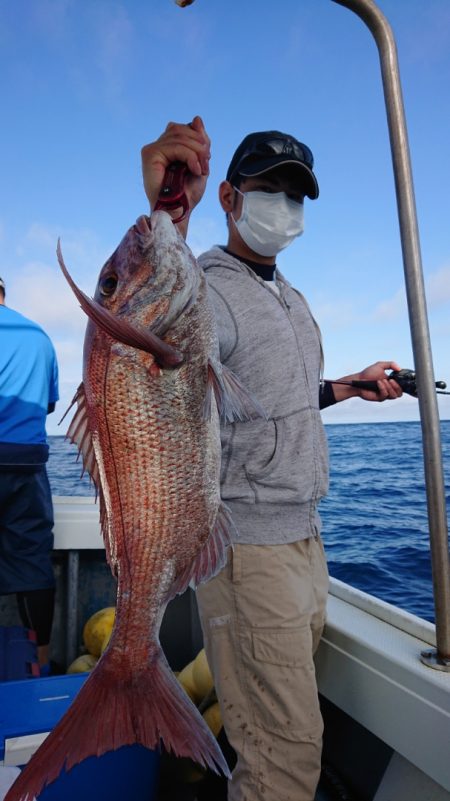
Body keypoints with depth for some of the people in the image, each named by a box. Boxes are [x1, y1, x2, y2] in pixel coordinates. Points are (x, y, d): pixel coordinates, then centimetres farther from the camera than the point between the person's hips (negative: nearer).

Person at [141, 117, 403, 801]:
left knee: (290, 728, 22)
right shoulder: (207, 286, -12)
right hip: (249, 544, -9)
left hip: (304, 536, 9)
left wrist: (351, 386, 15)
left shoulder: (292, 298, 17)